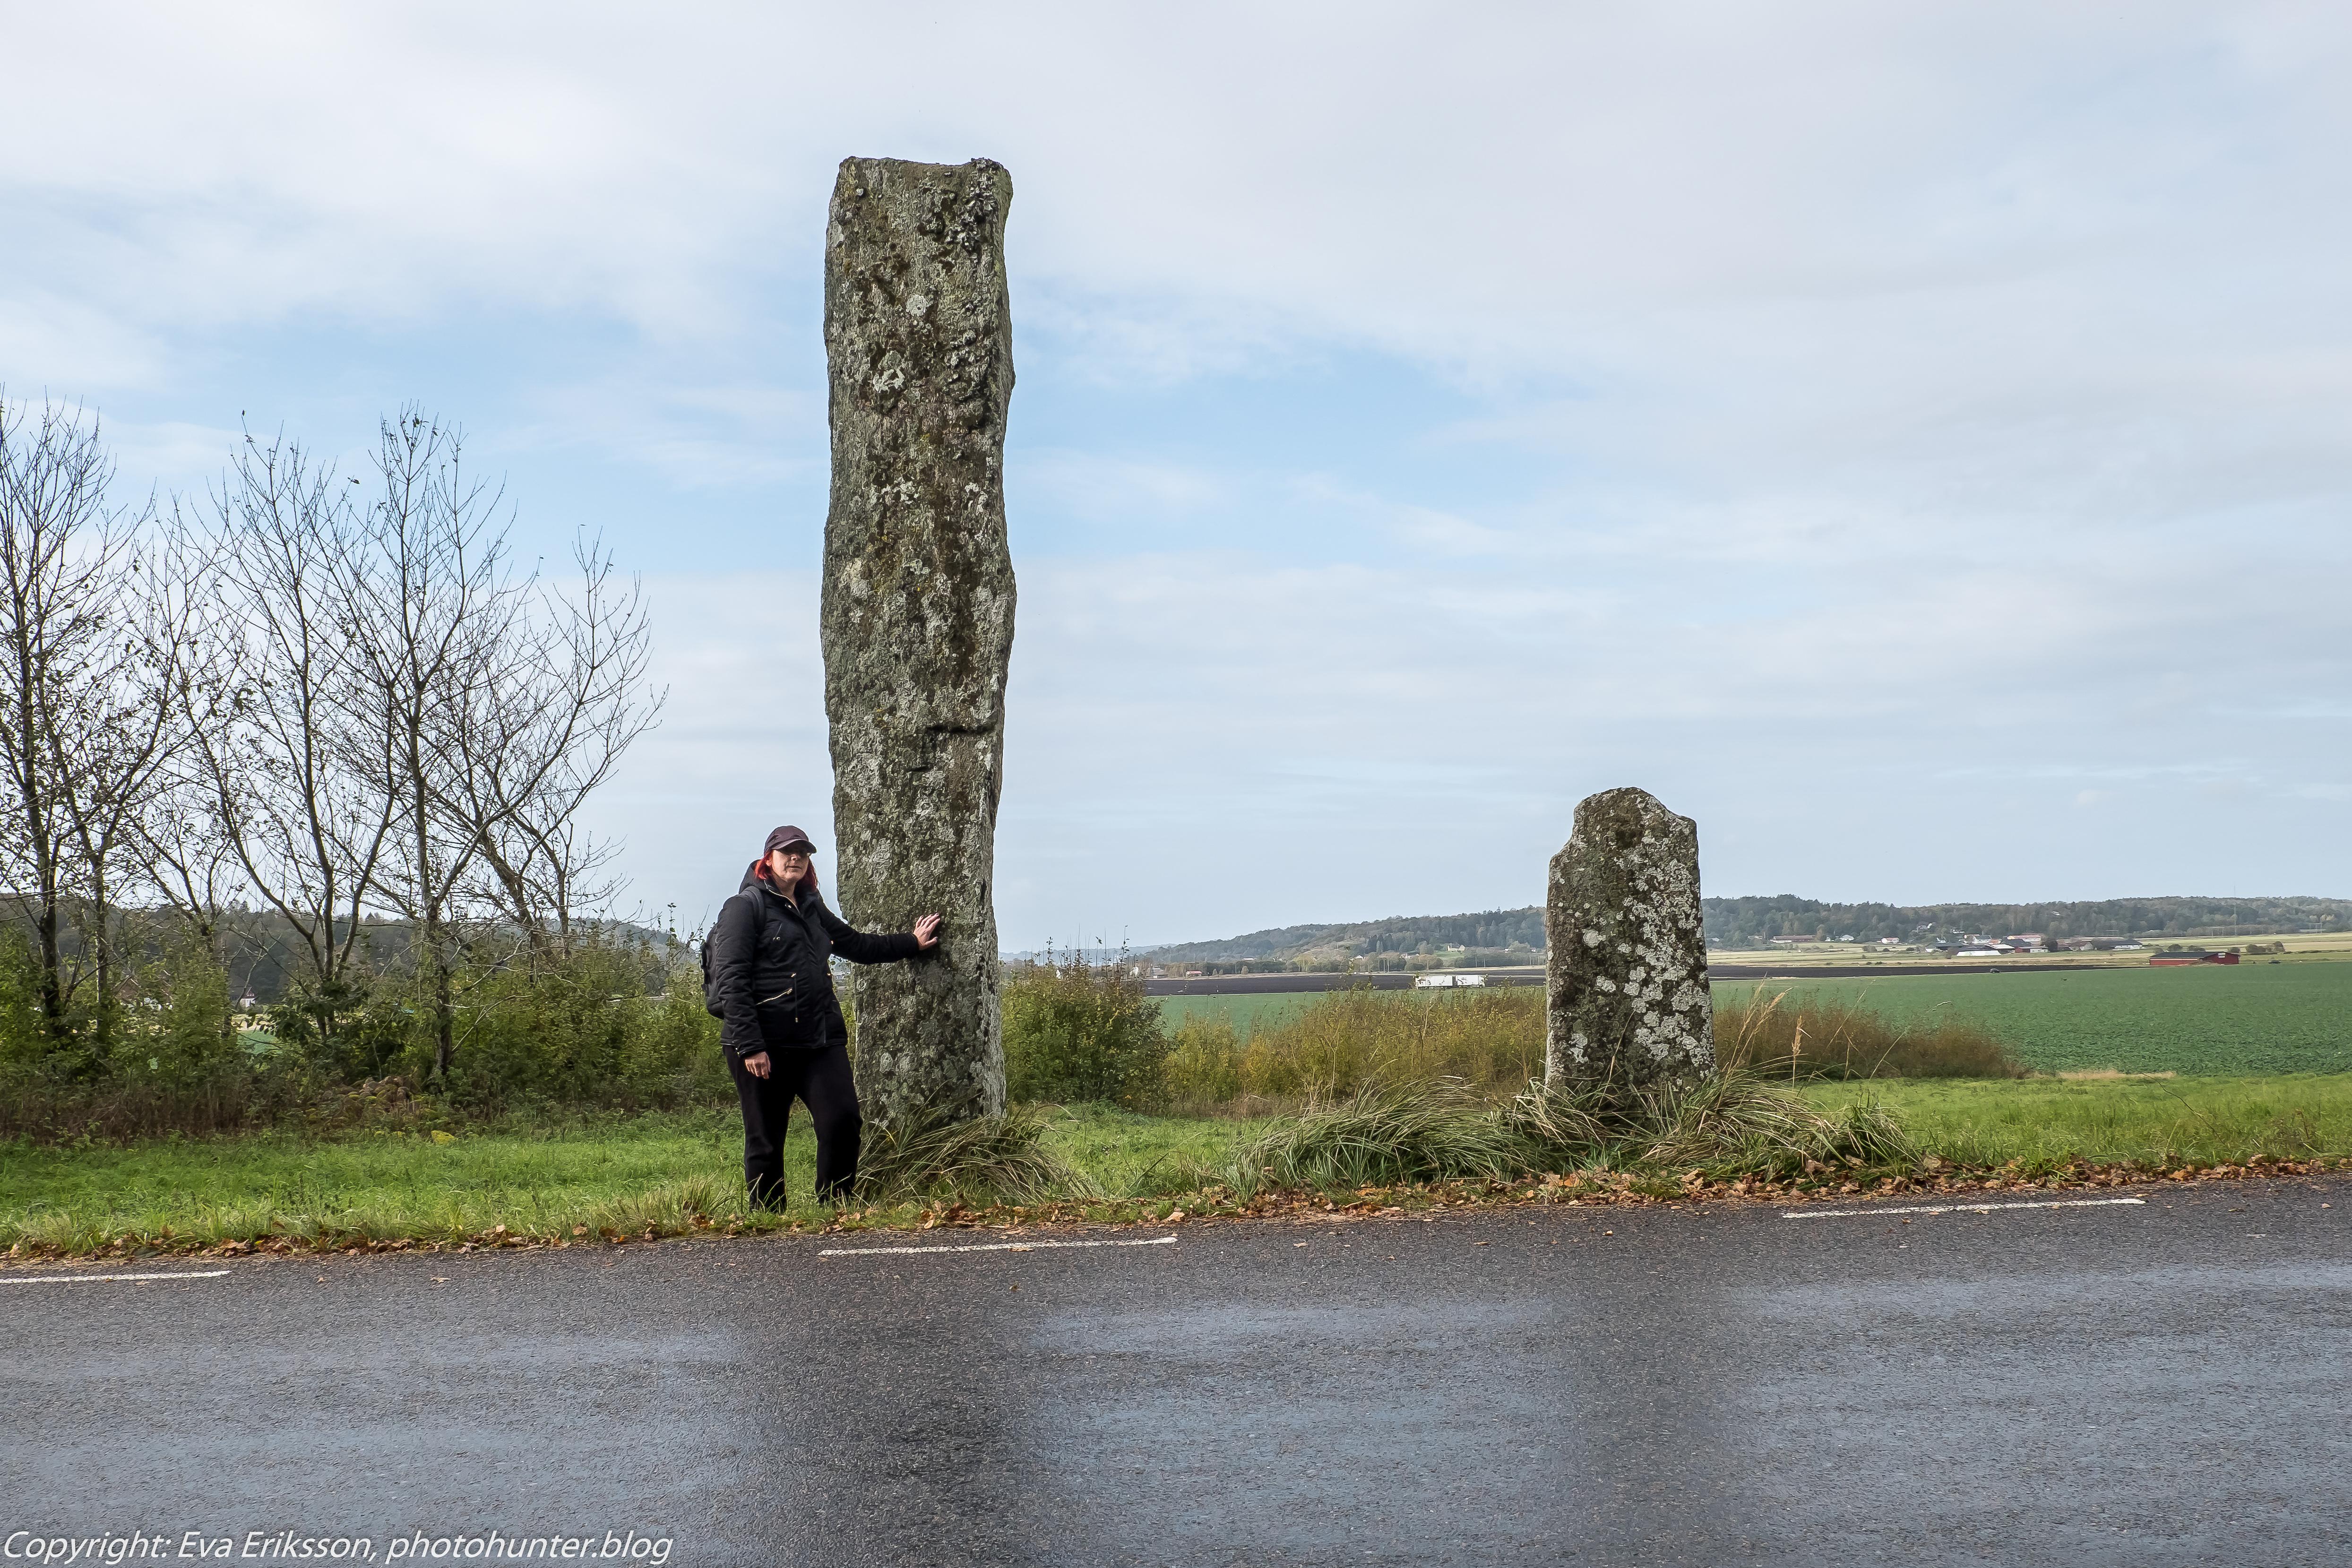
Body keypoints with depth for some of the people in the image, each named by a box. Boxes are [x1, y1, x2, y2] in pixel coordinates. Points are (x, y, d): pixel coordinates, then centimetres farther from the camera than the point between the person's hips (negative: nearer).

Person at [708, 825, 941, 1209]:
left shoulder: (812, 908, 21)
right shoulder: (745, 906, -1)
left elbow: (856, 945, 34)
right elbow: (730, 979, -10)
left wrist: (912, 944, 30)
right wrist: (750, 1045, -17)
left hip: (820, 1038, 6)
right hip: (765, 1043, -6)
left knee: (843, 1119, -9)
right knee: (765, 1139, 1)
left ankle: (834, 1208, 3)